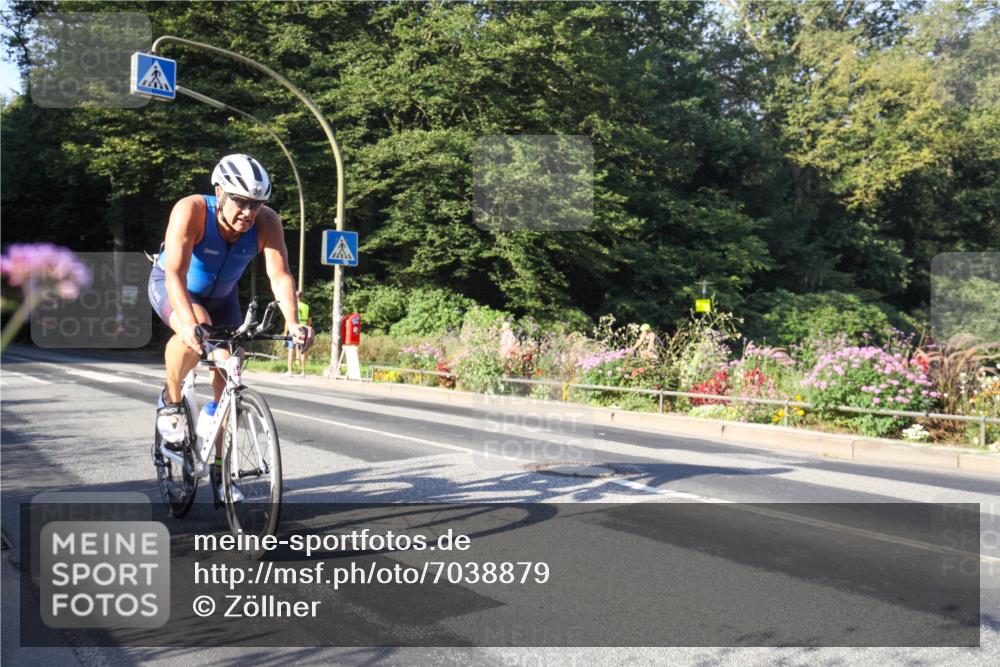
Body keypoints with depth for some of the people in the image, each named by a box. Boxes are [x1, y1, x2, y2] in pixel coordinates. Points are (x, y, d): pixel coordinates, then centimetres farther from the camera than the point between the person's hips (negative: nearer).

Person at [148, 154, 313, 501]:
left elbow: (280, 274, -35)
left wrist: (292, 322, -51)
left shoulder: (267, 223, -26)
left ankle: (219, 468, 14)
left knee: (228, 381, -3)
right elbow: (176, 273, -43)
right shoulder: (191, 211, -34)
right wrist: (188, 321, -59)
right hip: (170, 287, -3)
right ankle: (170, 400, -8)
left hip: (221, 296, 4)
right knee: (197, 331, -37)